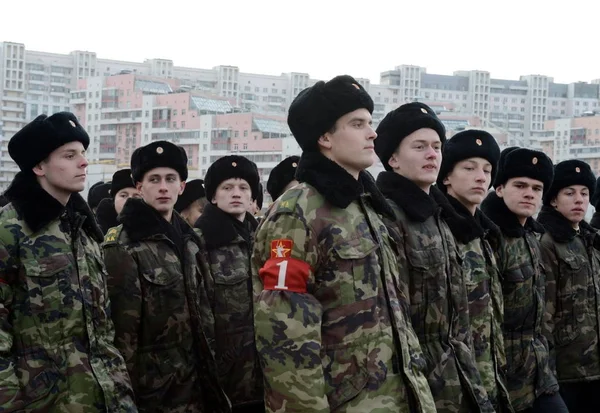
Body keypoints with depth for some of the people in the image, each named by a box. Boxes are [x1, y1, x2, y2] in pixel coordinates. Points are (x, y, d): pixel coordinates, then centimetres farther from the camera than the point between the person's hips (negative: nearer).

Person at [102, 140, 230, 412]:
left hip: (195, 377, 7)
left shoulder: (187, 239, 11)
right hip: (154, 386, -7)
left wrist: (210, 370, 15)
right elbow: (121, 326, -15)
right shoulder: (123, 245, -11)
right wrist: (128, 388, -17)